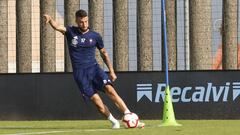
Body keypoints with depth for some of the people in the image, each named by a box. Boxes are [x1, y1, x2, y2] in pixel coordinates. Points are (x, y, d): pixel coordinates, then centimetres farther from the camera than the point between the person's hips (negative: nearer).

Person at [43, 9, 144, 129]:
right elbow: (57, 26, -15)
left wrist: (111, 71, 9)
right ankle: (114, 121, 9)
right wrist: (50, 18, -37)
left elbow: (104, 54, 17)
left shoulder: (95, 36, 7)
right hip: (79, 73, -1)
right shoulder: (71, 32, 3)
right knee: (96, 101, -10)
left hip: (94, 68, 1)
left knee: (110, 90, -21)